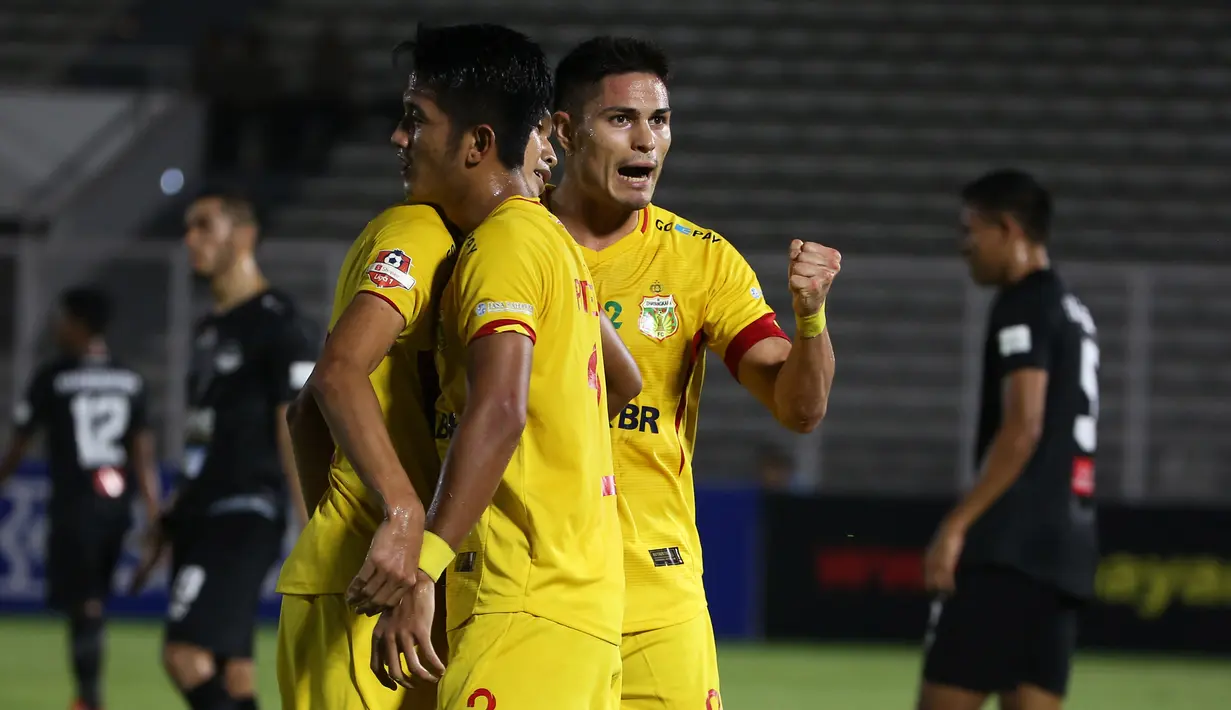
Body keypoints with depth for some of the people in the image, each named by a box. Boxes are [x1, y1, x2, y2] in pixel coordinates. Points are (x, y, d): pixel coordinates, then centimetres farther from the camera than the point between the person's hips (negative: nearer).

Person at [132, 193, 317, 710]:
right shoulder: (209, 328, 19)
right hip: (203, 515, 9)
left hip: (244, 517, -9)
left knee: (187, 655, -20)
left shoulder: (277, 324, -8)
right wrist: (171, 527, 23)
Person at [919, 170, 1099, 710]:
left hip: (1011, 547, -9)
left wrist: (956, 525, -19)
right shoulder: (1075, 315, 20)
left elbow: (1022, 430, -17)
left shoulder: (1023, 307, -8)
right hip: (1064, 551, 9)